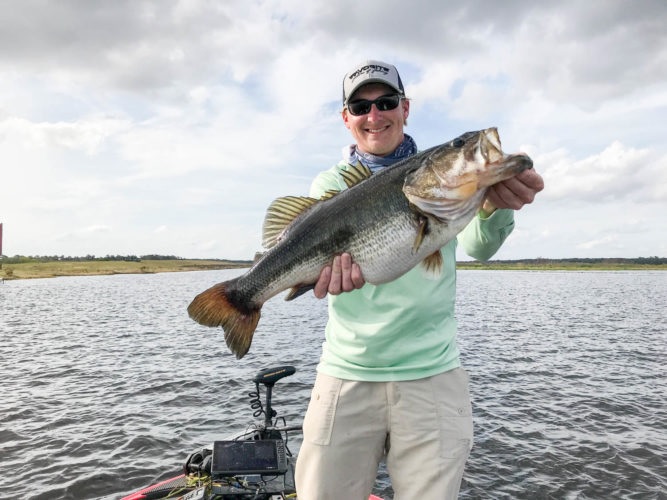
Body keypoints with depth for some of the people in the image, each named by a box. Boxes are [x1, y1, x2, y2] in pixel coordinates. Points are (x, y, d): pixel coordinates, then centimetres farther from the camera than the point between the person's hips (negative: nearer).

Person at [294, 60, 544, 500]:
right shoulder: (331, 183, 7)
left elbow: (477, 246, -12)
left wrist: (496, 206, -35)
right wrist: (331, 258, -34)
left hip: (432, 372, 0)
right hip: (347, 373, 1)